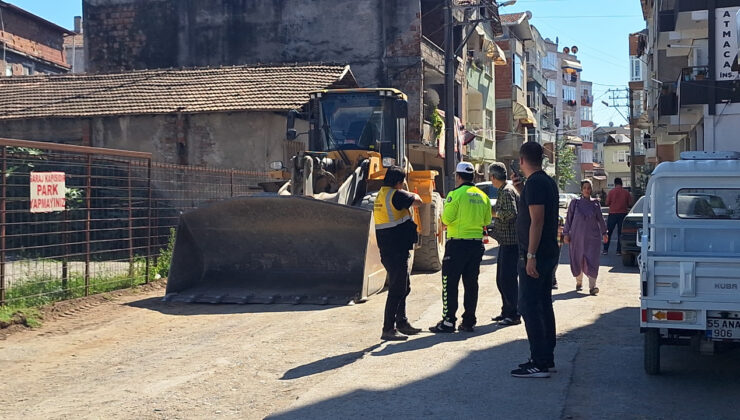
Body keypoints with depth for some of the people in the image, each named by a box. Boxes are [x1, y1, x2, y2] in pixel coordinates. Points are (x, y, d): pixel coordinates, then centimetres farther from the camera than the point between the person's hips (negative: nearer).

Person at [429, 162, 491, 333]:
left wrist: (444, 212, 8)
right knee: (471, 283, 11)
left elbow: (446, 218, -13)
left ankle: (448, 322, 0)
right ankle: (469, 321, 14)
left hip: (457, 243, -6)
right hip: (477, 243, 6)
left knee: (450, 283, 0)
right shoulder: (482, 195, 8)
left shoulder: (456, 194, -11)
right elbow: (487, 221, 12)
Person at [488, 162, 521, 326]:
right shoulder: (504, 191, 18)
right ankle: (507, 311, 23)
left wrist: (495, 213, -12)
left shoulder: (507, 191, -13)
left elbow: (511, 213, -24)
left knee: (508, 278, -7)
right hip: (505, 241, 10)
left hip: (510, 241, -10)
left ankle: (514, 314, -3)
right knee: (501, 278, 15)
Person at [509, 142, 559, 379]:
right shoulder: (548, 182, 14)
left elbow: (536, 221, -23)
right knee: (544, 305, 14)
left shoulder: (534, 183, -16)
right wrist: (521, 190, 20)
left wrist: (531, 256, -24)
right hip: (549, 254, 10)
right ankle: (547, 358, 21)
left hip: (535, 255, -10)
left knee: (528, 306, -8)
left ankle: (539, 364, -8)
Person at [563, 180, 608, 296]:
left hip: (593, 237, 0)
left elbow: (600, 219, 16)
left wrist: (604, 233, 18)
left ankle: (592, 286, -11)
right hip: (577, 237, 0)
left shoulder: (595, 204, 7)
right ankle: (579, 283, 27)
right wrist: (566, 233, 2)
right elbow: (568, 219, 6)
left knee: (592, 261, -10)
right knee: (577, 261, 7)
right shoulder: (575, 203, 3)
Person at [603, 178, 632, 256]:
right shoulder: (626, 192, 0)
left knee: (608, 232, 6)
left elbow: (607, 203, -4)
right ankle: (619, 251, 4)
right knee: (620, 233, 6)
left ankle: (605, 250, 4)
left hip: (613, 213, -1)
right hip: (623, 214, 1)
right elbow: (630, 203, 3)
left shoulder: (611, 192, -6)